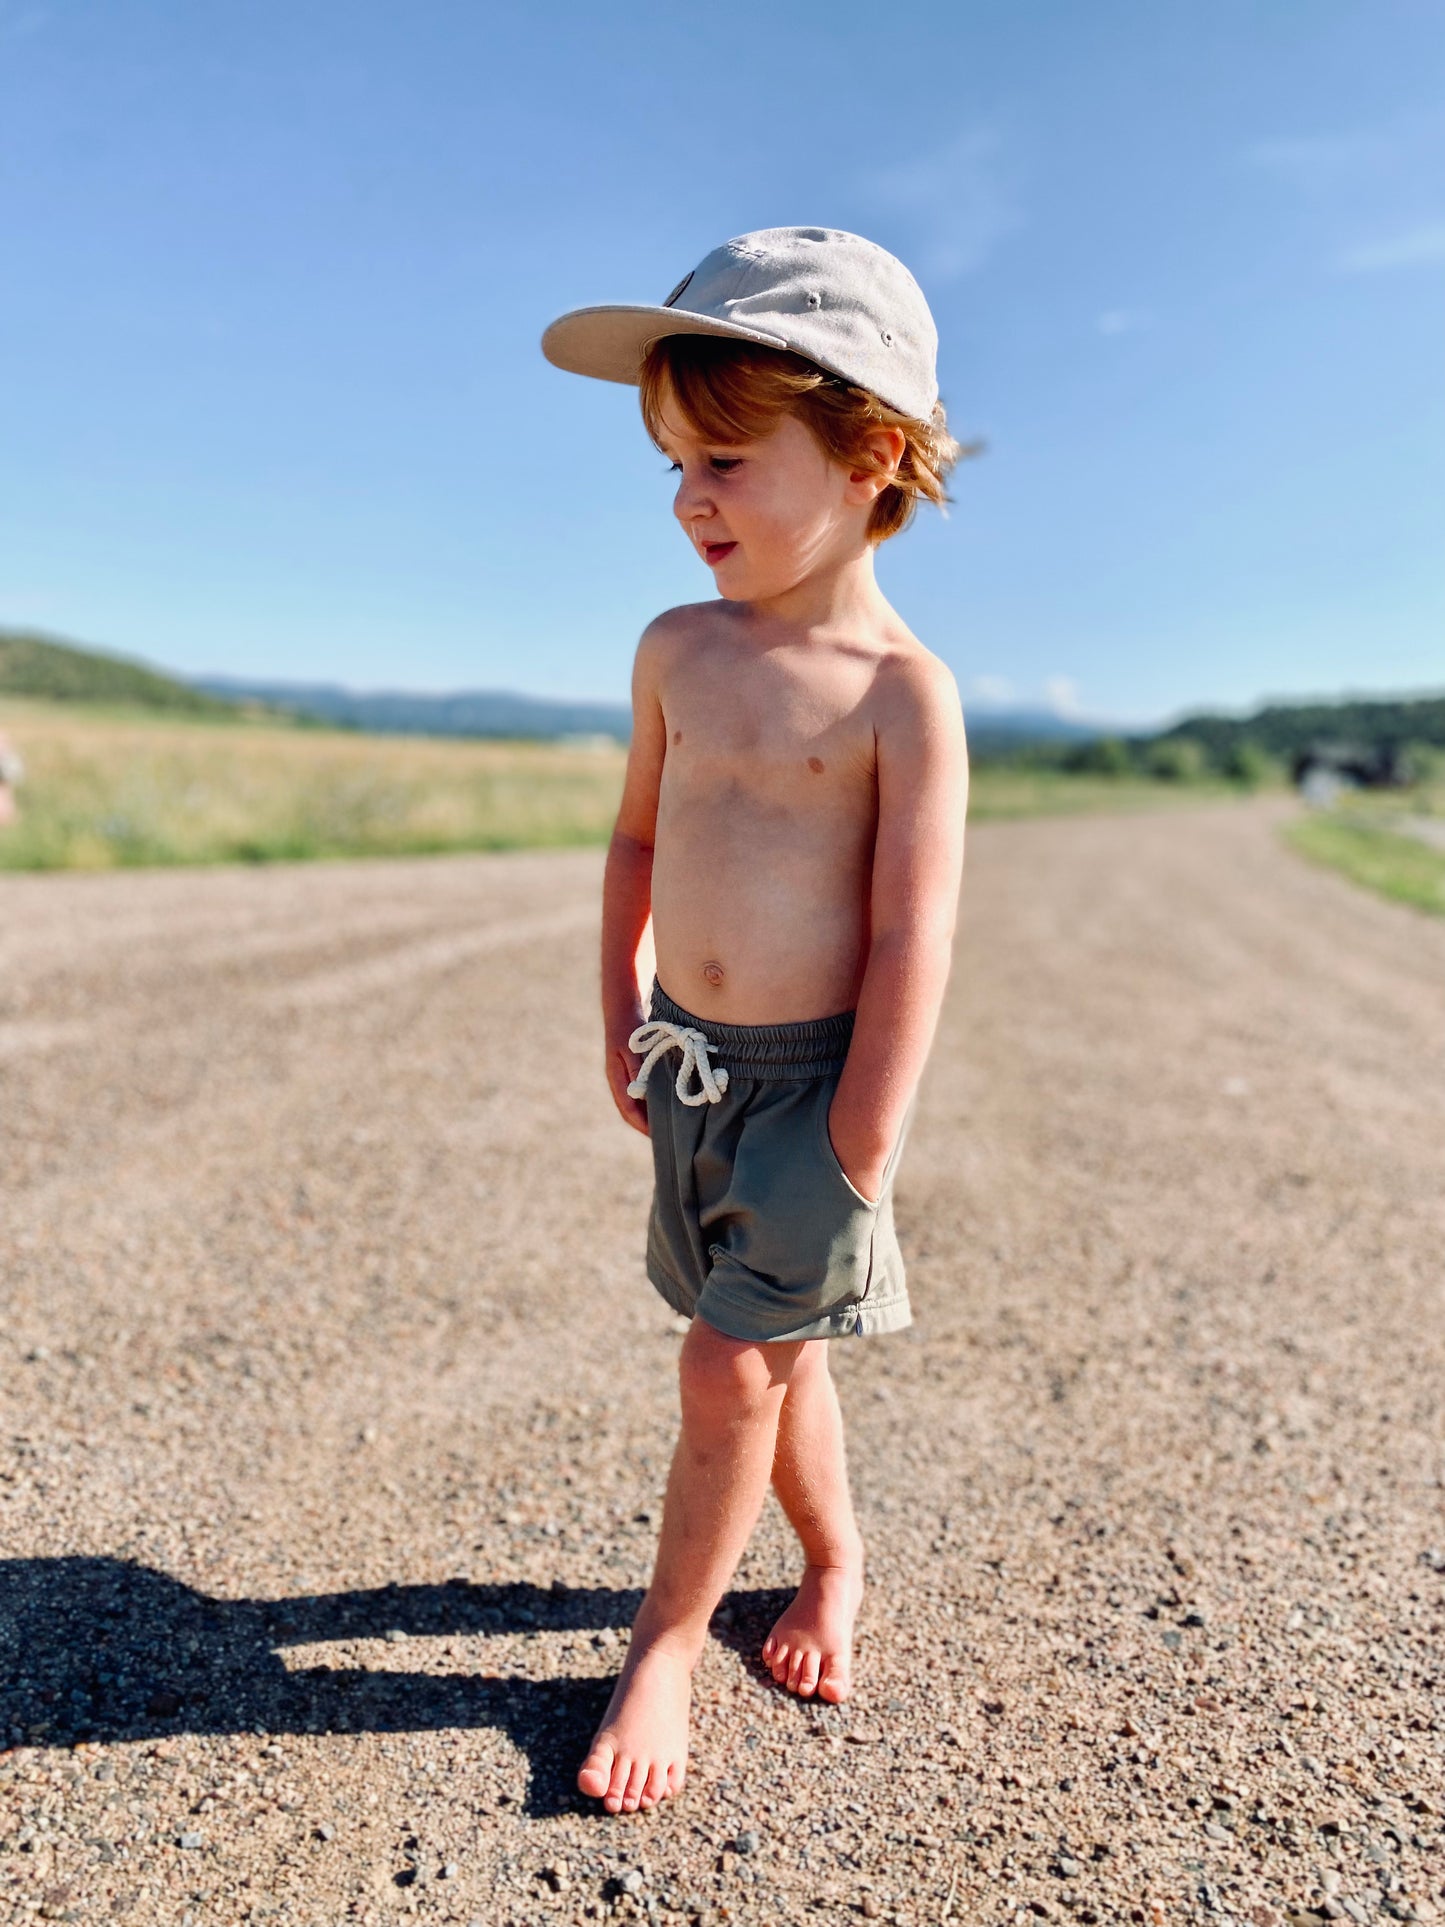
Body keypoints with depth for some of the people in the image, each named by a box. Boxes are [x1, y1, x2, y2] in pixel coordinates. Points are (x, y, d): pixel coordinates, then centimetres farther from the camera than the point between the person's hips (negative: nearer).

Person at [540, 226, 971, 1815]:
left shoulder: (901, 691, -15)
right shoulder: (677, 649, 3)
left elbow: (913, 937, -16)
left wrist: (858, 1153, -15)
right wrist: (620, 1019, 13)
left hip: (813, 1074, -5)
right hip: (689, 1062, 6)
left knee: (734, 1368, 0)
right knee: (769, 1352, 18)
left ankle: (665, 1641, 24)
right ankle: (835, 1562, 42)